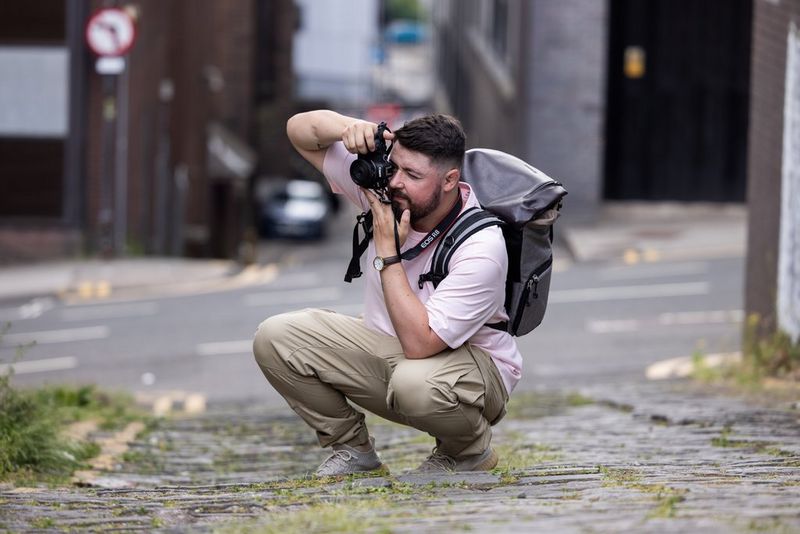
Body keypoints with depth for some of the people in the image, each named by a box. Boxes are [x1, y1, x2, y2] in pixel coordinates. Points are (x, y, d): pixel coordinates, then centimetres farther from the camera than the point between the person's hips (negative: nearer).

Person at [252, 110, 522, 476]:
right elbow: (299, 130, -5)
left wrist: (387, 253, -31)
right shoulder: (383, 186, -13)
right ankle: (352, 448, 4)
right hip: (388, 350, 6)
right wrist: (348, 127, -28)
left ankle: (470, 450, -6)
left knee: (414, 382, -42)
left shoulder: (480, 248, -31)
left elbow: (418, 343, -36)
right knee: (275, 338, -13)